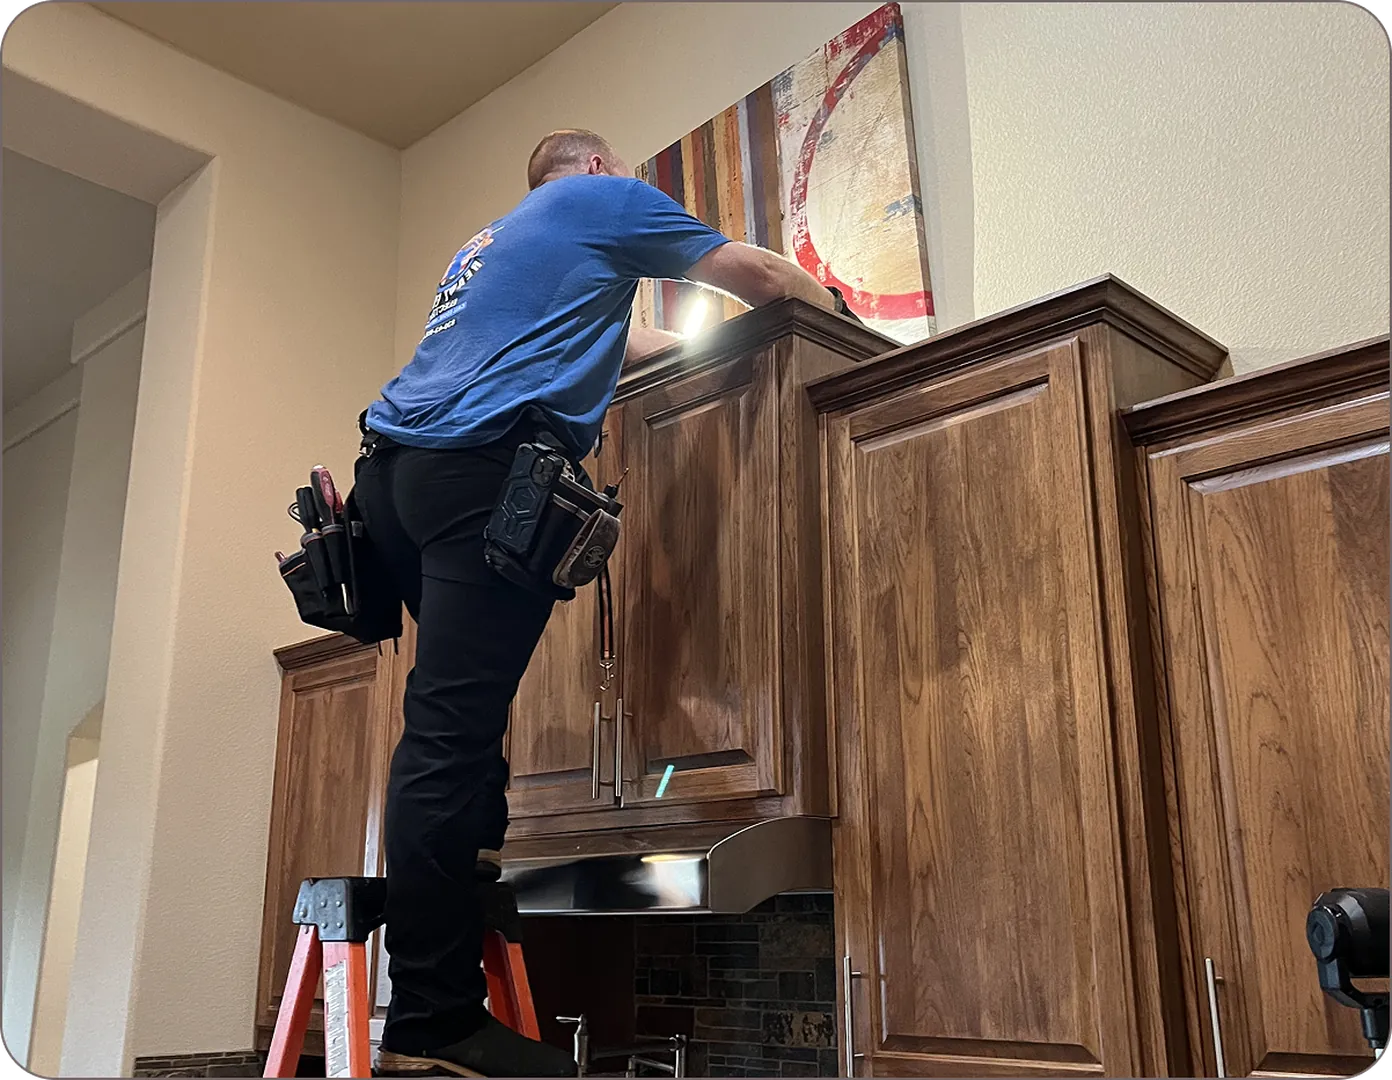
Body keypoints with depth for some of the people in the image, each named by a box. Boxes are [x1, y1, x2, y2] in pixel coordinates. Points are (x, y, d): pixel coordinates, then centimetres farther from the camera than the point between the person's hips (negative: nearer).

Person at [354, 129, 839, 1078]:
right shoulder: (604, 196, 15)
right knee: (449, 730, -14)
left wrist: (669, 343, 58)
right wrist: (825, 299, 38)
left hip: (397, 465, 9)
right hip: (480, 465, -9)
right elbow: (752, 272, 19)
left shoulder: (491, 240, 36)